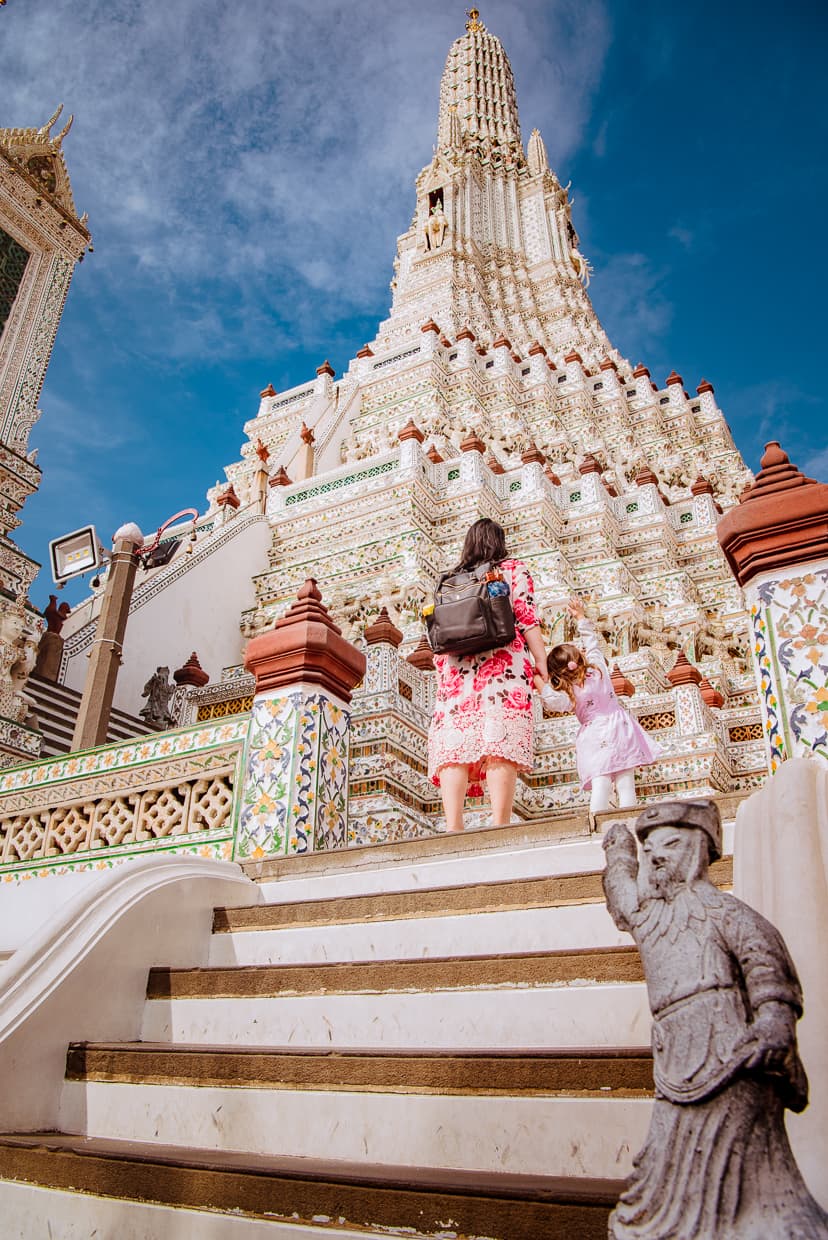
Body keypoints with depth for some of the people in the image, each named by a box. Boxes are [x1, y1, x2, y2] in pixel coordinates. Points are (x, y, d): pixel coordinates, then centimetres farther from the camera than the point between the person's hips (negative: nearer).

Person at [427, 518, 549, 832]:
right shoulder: (513, 569, 16)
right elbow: (527, 619, 3)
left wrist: (443, 673, 23)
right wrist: (542, 664, 3)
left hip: (456, 667, 3)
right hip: (503, 664, -3)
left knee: (454, 746, -8)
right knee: (500, 746, -13)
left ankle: (453, 827, -20)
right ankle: (499, 825, -24)